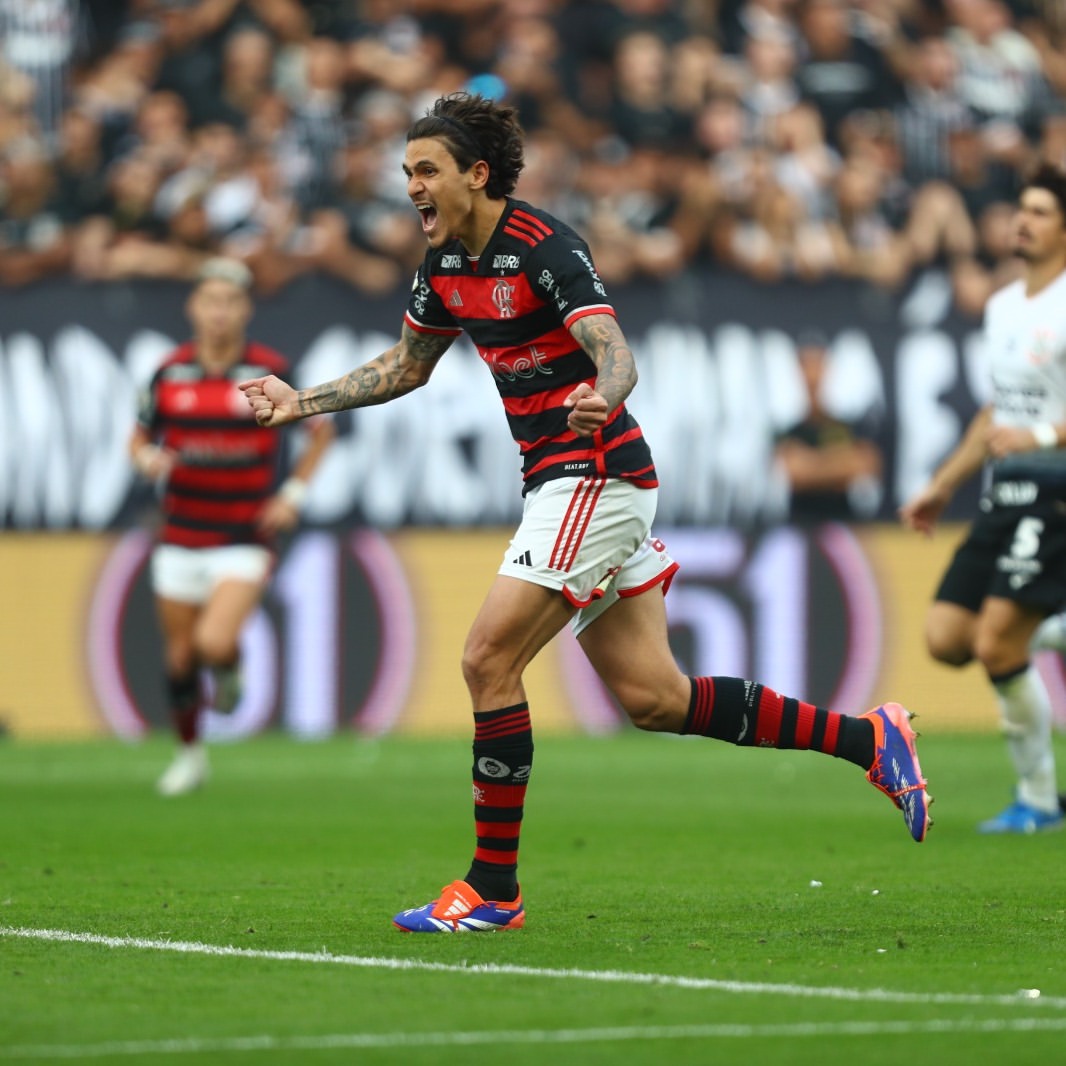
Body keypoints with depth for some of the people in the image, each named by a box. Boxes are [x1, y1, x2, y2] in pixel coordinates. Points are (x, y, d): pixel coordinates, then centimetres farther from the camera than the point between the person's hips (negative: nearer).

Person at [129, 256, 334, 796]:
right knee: (180, 654, 8)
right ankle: (189, 752, 30)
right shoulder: (170, 372, 0)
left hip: (244, 538, -3)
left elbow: (320, 430, 8)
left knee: (215, 643, -22)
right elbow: (139, 438, 12)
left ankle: (228, 669, 15)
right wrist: (148, 459, -11)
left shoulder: (270, 372, -6)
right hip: (180, 539, 3)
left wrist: (293, 492, -1)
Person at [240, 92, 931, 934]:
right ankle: (866, 738, 14)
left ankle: (493, 889, -5)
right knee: (652, 698, 7)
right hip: (567, 483, 9)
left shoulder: (543, 246, -16)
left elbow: (615, 354, -27)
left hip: (596, 477, -9)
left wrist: (603, 398, -49)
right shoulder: (447, 263, 10)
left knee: (489, 660, -12)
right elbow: (406, 366, 26)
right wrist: (302, 402, 22)